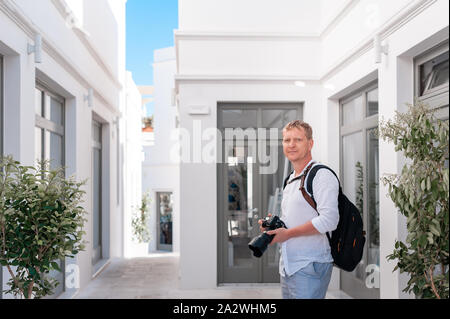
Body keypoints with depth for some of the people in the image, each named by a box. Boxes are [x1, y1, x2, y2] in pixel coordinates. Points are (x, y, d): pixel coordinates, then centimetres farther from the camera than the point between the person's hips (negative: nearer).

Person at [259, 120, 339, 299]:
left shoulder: (322, 175, -10)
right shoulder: (290, 180, 19)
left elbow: (329, 220, -21)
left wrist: (288, 233, -17)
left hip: (310, 267, -8)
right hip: (287, 267, 8)